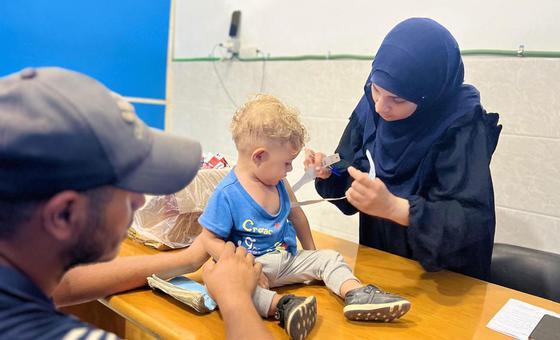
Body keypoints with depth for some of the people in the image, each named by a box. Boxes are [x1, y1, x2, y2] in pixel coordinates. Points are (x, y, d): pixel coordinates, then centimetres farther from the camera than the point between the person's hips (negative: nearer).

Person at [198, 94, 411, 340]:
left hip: (287, 259, 6)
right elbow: (210, 239, -14)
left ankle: (356, 294, -28)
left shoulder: (279, 185, 4)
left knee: (327, 257, -6)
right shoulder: (226, 194, -16)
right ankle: (281, 305, -54)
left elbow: (296, 215, 18)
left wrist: (311, 251, 19)